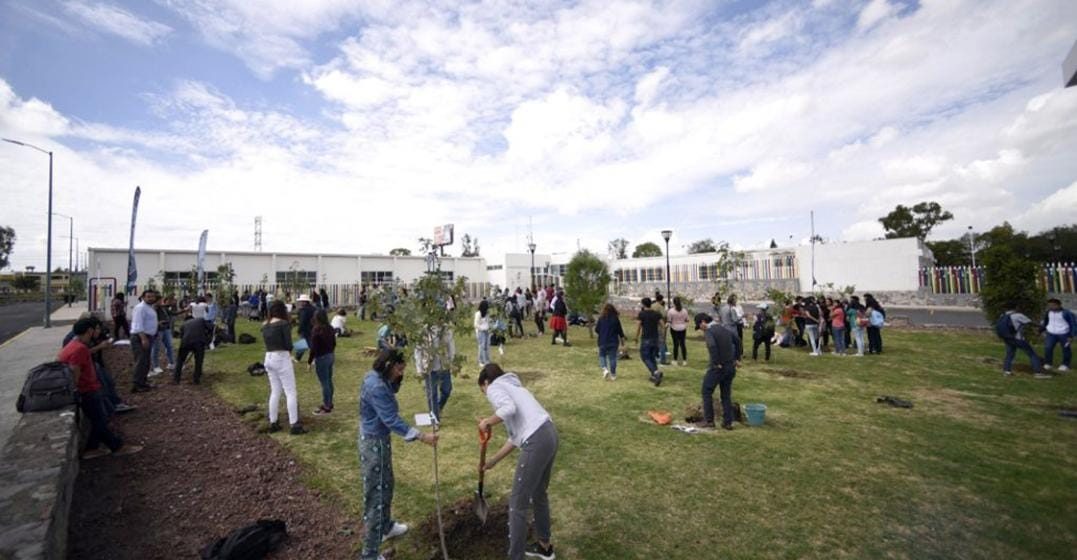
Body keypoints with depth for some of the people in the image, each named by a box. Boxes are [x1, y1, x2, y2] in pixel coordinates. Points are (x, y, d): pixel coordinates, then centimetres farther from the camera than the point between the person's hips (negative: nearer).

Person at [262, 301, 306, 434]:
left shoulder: (265, 325, 9)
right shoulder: (284, 323, -11)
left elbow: (268, 341, 6)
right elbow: (289, 345, -11)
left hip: (268, 358, 7)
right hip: (281, 358, -7)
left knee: (275, 392, 16)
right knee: (291, 392, -2)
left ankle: (273, 423, 23)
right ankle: (295, 425, -1)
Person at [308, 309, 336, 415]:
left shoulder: (316, 330, -18)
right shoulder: (330, 328, 3)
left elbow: (314, 348, -18)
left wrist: (309, 361, -8)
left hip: (321, 358, -8)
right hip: (330, 356, 8)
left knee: (324, 383, -1)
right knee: (329, 381, 16)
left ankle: (326, 407, 6)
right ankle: (329, 403, 26)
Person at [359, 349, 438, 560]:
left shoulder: (377, 379, 1)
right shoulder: (376, 387, -28)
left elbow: (392, 391, 20)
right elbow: (392, 420, -30)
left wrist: (397, 378, 1)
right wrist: (421, 436, -31)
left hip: (378, 439, 10)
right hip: (374, 443, -10)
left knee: (386, 486, 26)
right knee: (376, 494, 2)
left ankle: (386, 527, 47)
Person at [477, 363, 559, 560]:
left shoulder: (494, 388, 3)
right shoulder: (512, 387, 27)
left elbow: (509, 409, -21)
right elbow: (516, 435, 27)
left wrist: (487, 422, -3)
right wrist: (492, 461, 32)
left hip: (536, 442, -9)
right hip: (549, 434, 9)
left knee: (518, 504, 8)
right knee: (538, 494, 29)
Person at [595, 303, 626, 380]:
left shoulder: (601, 318, -8)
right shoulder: (616, 319, -4)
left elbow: (596, 329, -3)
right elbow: (620, 330, 2)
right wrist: (622, 340, 15)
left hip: (603, 342, -1)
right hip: (613, 342, 1)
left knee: (602, 356, 14)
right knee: (612, 358, 9)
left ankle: (605, 369, -8)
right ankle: (613, 375, 13)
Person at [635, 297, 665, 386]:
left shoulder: (641, 314, -9)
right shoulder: (656, 313, 4)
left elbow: (638, 327, -11)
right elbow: (663, 325, 1)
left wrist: (636, 337, 1)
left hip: (646, 339, -5)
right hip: (655, 338, 5)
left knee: (645, 357, 3)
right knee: (652, 357, 17)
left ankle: (656, 372, -17)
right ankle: (654, 376, 18)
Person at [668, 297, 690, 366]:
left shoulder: (671, 311, -15)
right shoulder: (684, 310, -6)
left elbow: (669, 321, -9)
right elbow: (686, 320, 3)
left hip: (674, 329, -2)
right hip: (682, 329, 2)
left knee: (676, 344, 4)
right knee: (682, 344, 9)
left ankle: (675, 360, 11)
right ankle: (684, 360, 13)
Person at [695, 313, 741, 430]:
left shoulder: (708, 331, -15)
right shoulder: (724, 328, 10)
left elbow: (712, 346, -33)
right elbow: (737, 341, 18)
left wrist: (716, 362, -21)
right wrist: (736, 359, 17)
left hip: (718, 367, -7)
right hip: (731, 367, 7)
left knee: (707, 392, 8)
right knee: (726, 395, 16)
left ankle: (709, 420, 11)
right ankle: (728, 422, 20)